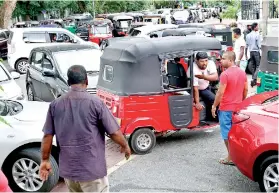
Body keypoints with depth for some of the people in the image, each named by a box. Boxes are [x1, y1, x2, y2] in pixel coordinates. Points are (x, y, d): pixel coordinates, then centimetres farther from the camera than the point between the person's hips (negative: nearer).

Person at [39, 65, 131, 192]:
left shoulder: (55, 104, -1)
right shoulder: (96, 103, -13)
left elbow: (47, 136, 1)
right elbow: (114, 133, -10)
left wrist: (45, 160, 12)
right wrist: (125, 146, 8)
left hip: (67, 168, 5)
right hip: (92, 169, -5)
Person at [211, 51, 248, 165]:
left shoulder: (225, 74, -18)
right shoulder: (242, 73, 5)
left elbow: (220, 93, -18)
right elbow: (246, 90, 12)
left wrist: (214, 106, -9)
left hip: (226, 109, -7)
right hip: (238, 108, 7)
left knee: (227, 134, 2)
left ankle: (230, 158, 6)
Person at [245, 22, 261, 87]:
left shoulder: (248, 35, 8)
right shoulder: (257, 35, -11)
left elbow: (246, 45, 11)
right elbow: (259, 45, -14)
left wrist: (246, 54, 16)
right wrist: (260, 53, -7)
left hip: (251, 52, 7)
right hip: (256, 52, -7)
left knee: (254, 66, 16)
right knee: (258, 66, -3)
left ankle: (254, 80, 17)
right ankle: (254, 79, -15)